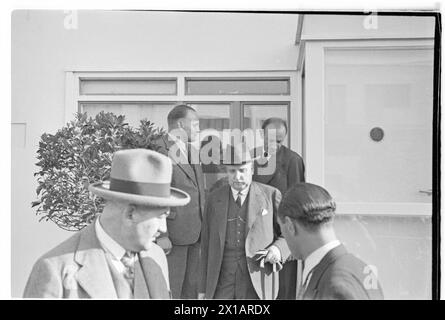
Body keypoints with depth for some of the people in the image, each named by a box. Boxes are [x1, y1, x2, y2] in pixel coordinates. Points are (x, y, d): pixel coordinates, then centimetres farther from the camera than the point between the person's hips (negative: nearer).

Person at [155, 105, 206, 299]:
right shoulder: (161, 152, -12)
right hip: (173, 235, -8)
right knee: (171, 290, 0)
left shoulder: (192, 150, 15)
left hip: (196, 233, 8)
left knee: (191, 288, 15)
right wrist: (160, 235, -17)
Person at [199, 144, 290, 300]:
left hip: (257, 285, -2)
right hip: (221, 284, 2)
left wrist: (278, 249, -14)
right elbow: (207, 245, 9)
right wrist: (203, 288, 9)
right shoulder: (214, 199, 6)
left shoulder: (271, 195, 0)